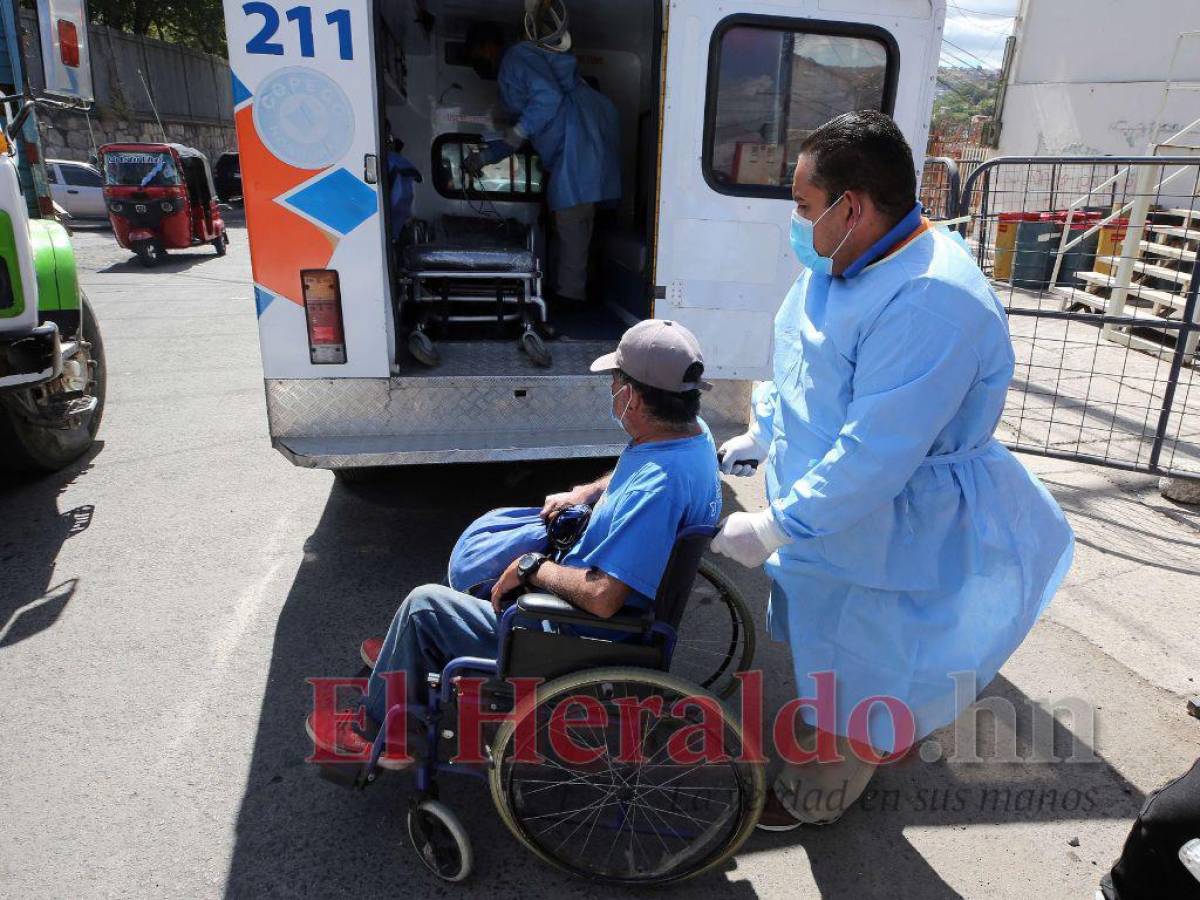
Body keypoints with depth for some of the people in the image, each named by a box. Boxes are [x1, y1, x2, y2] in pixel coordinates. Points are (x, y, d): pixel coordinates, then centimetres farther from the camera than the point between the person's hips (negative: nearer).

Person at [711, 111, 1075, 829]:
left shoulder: (931, 304, -34)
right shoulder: (844, 262, -2)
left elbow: (873, 456, -34)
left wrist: (772, 529, -27)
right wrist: (761, 435, 19)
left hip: (886, 535, -9)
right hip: (829, 511, 9)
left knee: (849, 684, 14)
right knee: (824, 651, 29)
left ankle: (813, 801, 39)